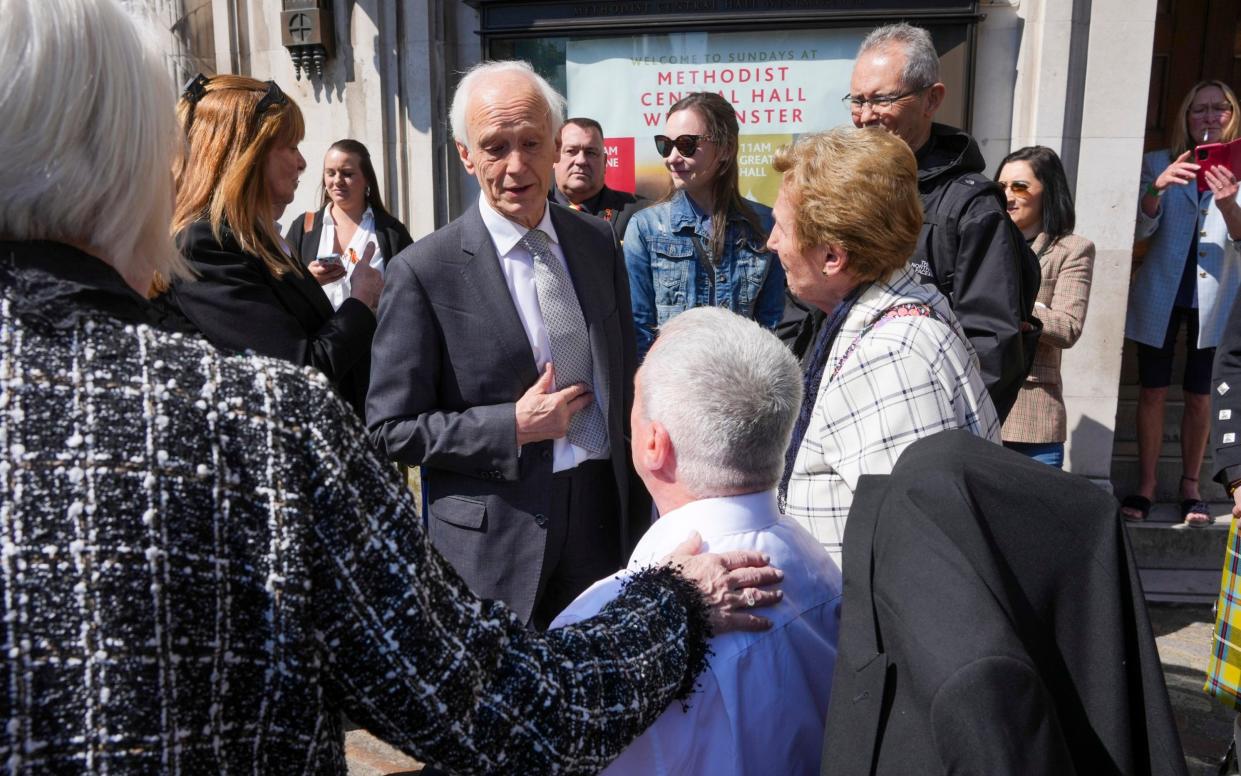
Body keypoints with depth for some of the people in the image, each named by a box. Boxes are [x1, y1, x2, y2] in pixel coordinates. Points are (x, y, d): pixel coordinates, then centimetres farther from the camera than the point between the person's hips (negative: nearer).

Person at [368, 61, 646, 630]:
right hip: (497, 542, -4)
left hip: (606, 519, 5)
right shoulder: (424, 272, -11)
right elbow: (391, 428, -8)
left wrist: (639, 514, 13)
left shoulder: (599, 241, 4)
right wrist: (515, 427, -17)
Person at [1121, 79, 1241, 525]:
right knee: (1152, 390, 3)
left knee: (1199, 394, 6)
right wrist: (1157, 188, -28)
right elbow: (1141, 230, -8)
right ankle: (1146, 484, 11)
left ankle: (1190, 485, 18)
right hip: (1161, 294, 0)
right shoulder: (1159, 164, 2)